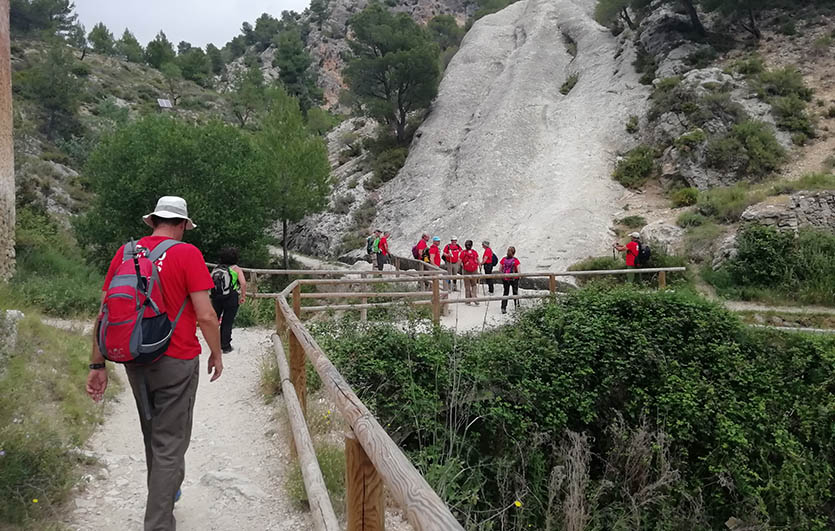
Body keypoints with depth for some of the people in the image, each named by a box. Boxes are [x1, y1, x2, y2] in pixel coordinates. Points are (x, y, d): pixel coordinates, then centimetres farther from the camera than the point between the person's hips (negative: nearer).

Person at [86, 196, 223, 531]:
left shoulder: (125, 252, 3)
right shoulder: (187, 254, -12)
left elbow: (104, 313, 4)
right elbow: (206, 315, -16)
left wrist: (97, 365, 9)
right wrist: (216, 354, 0)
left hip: (134, 362, 6)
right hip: (175, 363, -6)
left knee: (153, 435, 24)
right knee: (170, 444, 6)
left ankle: (166, 492, 45)